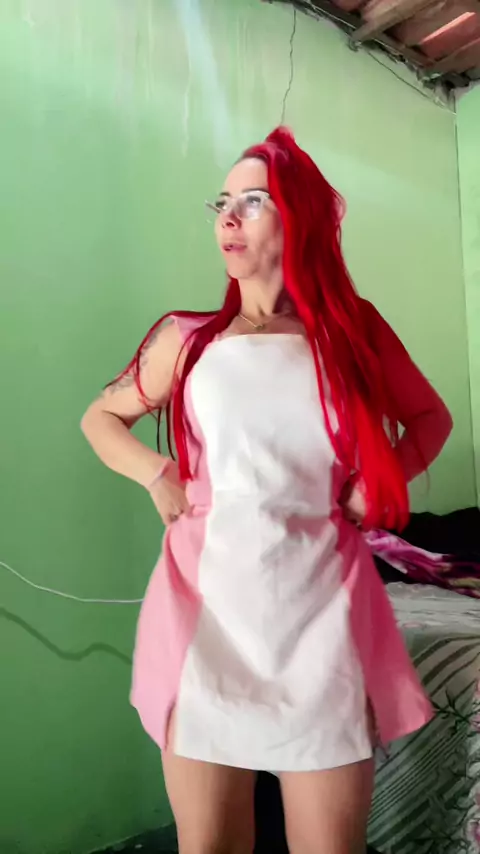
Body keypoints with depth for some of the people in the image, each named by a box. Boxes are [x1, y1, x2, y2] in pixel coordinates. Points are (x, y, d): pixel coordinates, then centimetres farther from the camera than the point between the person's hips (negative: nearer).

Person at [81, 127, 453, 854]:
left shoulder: (354, 331, 4)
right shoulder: (189, 340, 3)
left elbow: (431, 419, 18)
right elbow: (101, 419, 16)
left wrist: (382, 481, 0)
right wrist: (156, 474, -2)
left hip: (321, 615, 0)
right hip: (208, 616, 0)